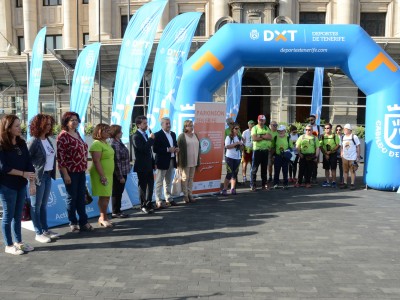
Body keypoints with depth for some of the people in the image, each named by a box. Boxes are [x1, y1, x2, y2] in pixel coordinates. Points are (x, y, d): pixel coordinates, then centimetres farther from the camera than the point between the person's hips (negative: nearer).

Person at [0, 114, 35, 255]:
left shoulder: (21, 143, 6)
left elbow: (29, 163, 3)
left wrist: (32, 182, -6)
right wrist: (23, 173, -13)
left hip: (21, 185, 6)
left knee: (18, 215, 14)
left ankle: (18, 242, 26)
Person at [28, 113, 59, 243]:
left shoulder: (47, 140, 10)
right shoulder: (34, 141, -13)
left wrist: (51, 172, 7)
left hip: (48, 175, 7)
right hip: (38, 176, -7)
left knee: (44, 204, 15)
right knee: (36, 205, 4)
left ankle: (45, 230, 25)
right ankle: (38, 233, 12)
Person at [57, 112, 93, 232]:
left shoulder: (77, 134, 10)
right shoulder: (63, 135, -12)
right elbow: (60, 156, -16)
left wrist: (84, 167, 14)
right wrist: (65, 174, -19)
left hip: (81, 171, 7)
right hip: (70, 171, -7)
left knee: (81, 197, 12)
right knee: (72, 197, 5)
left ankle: (83, 222, 21)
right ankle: (73, 223, 19)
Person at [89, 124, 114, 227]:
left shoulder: (106, 143, 16)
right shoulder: (97, 144, -14)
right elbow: (96, 161, -20)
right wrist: (102, 176, -23)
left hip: (108, 174, 9)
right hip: (101, 174, -9)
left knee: (106, 197, 11)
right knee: (104, 196, -6)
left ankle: (103, 217, 19)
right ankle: (103, 218, 4)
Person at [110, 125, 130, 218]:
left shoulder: (119, 142, 9)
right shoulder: (114, 144, -20)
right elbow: (117, 162, -22)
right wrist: (120, 176, -20)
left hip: (123, 172, 9)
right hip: (118, 174, -9)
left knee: (119, 192, 16)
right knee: (116, 193, 4)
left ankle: (118, 211, 26)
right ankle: (115, 212, 16)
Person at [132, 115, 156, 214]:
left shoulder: (145, 135, 12)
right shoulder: (136, 136, -14)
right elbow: (143, 149, -28)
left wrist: (153, 163, 16)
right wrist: (151, 139, -18)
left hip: (149, 165, 8)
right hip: (142, 166, -8)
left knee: (150, 184, 13)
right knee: (143, 186, 5)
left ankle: (148, 204, 27)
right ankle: (144, 205, 18)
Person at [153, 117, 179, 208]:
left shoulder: (173, 134, 13)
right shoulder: (157, 135, -10)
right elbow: (155, 149, -17)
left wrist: (176, 149, 0)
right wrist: (167, 150, -22)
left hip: (172, 161, 7)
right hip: (162, 162, -7)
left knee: (168, 182, 16)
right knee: (159, 182, -1)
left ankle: (169, 199, 25)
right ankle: (158, 201, 3)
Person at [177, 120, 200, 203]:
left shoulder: (195, 135, 12)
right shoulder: (182, 136, -8)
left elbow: (198, 148, 15)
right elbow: (179, 149, -11)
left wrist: (198, 160, 11)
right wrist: (181, 162, -15)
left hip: (193, 161, 6)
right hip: (185, 162, -6)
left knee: (191, 178, 12)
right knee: (185, 178, 2)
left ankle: (190, 194, 19)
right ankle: (185, 195, 10)